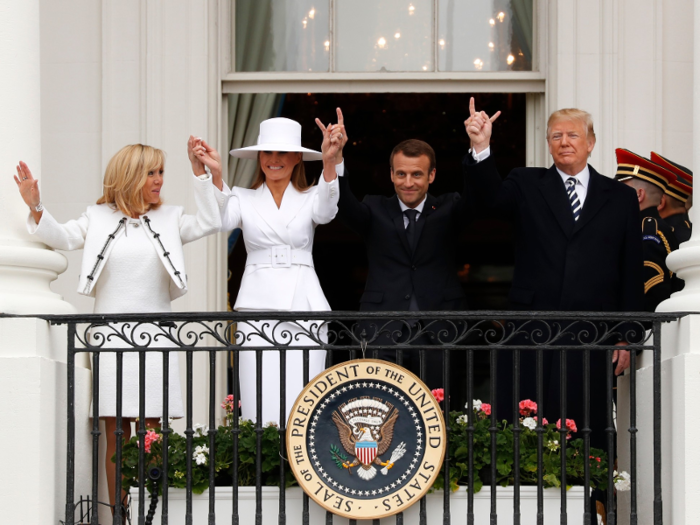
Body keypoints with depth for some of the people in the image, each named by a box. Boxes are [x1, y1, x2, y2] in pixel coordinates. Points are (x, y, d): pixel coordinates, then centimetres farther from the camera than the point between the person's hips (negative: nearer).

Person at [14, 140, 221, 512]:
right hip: (110, 335, 0)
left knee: (151, 431, -4)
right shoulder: (99, 218, 8)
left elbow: (209, 223, 1)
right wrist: (36, 208, -17)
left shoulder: (169, 219, 11)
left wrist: (200, 174, -2)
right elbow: (62, 237, -1)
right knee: (116, 431, -1)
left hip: (154, 335, 0)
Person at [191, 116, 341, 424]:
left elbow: (326, 211, -13)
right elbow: (223, 221, -10)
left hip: (304, 306, 0)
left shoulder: (310, 198, 10)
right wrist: (215, 175, -28)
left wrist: (329, 162, -32)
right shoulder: (244, 199, 11)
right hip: (257, 305, 0)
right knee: (259, 402, -6)